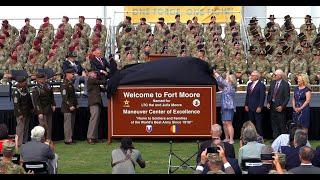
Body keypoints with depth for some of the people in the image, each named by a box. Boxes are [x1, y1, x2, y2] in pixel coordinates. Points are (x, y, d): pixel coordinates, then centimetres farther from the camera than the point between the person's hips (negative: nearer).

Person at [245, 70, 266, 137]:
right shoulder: (249, 84, 15)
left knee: (258, 124, -3)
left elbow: (262, 97, -11)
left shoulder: (261, 85, -7)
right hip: (250, 108, 7)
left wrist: (260, 107, -16)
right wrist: (246, 105, 10)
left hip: (257, 108, -7)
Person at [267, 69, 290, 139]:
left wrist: (282, 106, -16)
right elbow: (269, 93, 16)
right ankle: (275, 138, 17)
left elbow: (287, 97, -10)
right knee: (274, 123, 10)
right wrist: (268, 102, 3)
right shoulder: (272, 82, 9)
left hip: (280, 107, -6)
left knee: (282, 124, 0)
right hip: (272, 106, 6)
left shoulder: (285, 84, -10)